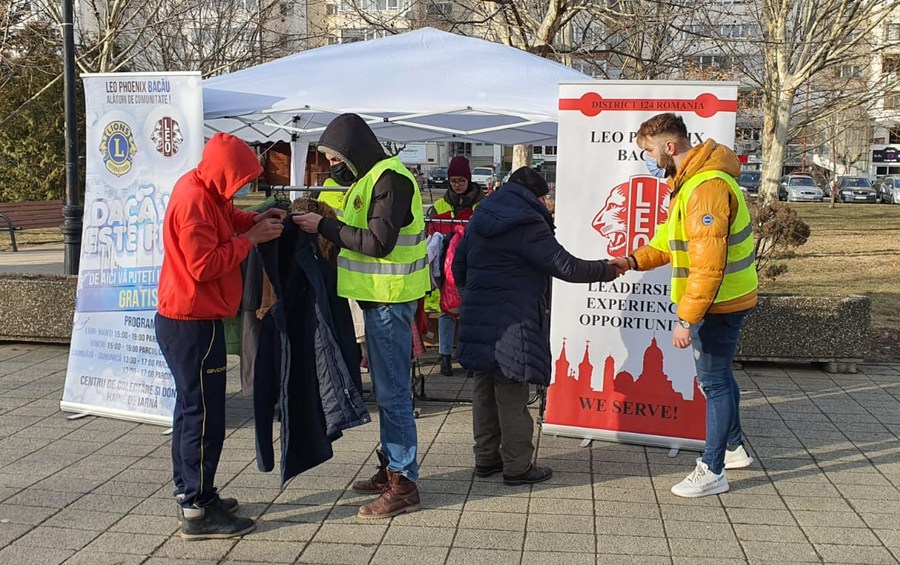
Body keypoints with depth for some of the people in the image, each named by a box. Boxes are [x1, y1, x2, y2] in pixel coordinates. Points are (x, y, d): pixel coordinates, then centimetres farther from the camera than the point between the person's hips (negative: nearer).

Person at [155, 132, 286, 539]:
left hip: (185, 320, 11)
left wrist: (256, 220, 0)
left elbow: (225, 219, 19)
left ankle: (190, 491, 29)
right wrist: (251, 238, -17)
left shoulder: (205, 191, 9)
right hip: (192, 324, -11)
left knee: (192, 406, 18)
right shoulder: (194, 200, -21)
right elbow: (205, 264, -24)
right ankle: (197, 512, 2)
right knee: (204, 416, -5)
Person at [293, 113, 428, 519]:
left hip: (390, 300, -11)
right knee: (386, 388, 17)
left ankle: (404, 485, 0)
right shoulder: (370, 178, 16)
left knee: (392, 391, -6)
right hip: (379, 298, 11)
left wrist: (324, 227, -19)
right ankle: (391, 467, 29)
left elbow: (378, 242, -24)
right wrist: (326, 224, 4)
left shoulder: (390, 180, -17)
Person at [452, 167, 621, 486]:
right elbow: (565, 267, -14)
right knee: (512, 396, -1)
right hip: (512, 324, -8)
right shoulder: (528, 225, -13)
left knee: (485, 391, 14)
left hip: (478, 317, 8)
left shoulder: (479, 220, 13)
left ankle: (486, 458, 23)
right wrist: (608, 270, -3)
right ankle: (517, 467, 8)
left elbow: (459, 268, 19)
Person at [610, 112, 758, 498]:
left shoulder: (707, 187, -25)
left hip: (719, 304, -10)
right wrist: (634, 260, 3)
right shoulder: (690, 180, 10)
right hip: (720, 301, 10)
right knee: (717, 376, 22)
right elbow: (672, 239, 17)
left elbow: (708, 264, -29)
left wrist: (686, 320, -28)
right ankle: (734, 448, 39)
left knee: (714, 381, -1)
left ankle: (712, 472, 10)